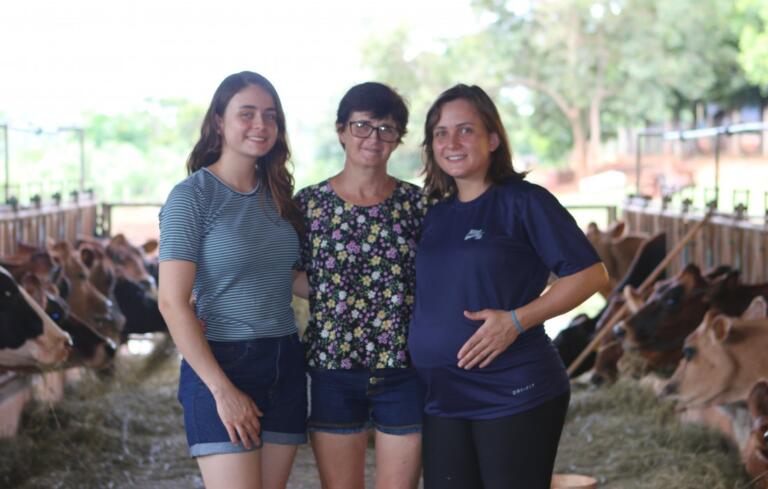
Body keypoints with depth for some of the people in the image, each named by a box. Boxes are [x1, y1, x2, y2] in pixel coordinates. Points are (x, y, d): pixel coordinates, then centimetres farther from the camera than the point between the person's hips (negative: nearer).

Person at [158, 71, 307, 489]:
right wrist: (222, 390, -16)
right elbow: (172, 303, -13)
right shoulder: (192, 196, -9)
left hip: (284, 364, 6)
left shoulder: (278, 195, 9)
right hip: (221, 365, -6)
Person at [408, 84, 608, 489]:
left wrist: (517, 320, -20)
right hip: (442, 399, 6)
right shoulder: (435, 216, 13)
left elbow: (590, 274, -12)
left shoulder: (524, 201, -6)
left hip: (515, 396, -6)